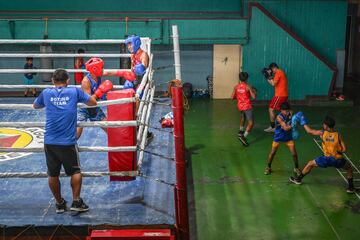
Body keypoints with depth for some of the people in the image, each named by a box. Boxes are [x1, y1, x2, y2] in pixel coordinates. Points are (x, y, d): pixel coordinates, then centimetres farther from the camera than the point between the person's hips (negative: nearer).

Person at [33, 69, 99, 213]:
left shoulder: (46, 93, 7)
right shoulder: (74, 91, 2)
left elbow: (35, 106, 26)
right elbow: (93, 102, 13)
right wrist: (79, 99, 32)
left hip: (49, 142, 2)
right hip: (68, 142, -2)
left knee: (53, 174, 13)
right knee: (75, 171, 14)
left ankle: (59, 203, 22)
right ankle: (76, 202, 11)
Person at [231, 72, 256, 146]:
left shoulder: (236, 87, -2)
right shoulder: (248, 87, -14)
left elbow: (232, 97, 1)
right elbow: (253, 97, -17)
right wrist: (254, 91, 4)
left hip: (240, 106, 6)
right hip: (247, 107, -6)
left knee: (243, 117, 37)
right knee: (251, 123, -7)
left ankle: (241, 130, 53)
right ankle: (243, 136, -23)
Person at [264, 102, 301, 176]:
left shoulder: (290, 113, -14)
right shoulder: (279, 117, -26)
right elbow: (285, 128, -32)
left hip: (288, 137, 3)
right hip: (278, 137, -3)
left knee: (294, 153, -1)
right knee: (272, 153, 7)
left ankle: (296, 168, 22)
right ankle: (268, 167, 28)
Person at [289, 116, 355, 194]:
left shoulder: (322, 133, 1)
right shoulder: (338, 135, 1)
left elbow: (310, 131, 16)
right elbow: (344, 149, -3)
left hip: (327, 159, -1)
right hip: (338, 160, 1)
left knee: (310, 164, 22)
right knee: (349, 168, 29)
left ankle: (298, 179, 32)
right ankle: (351, 187, 24)